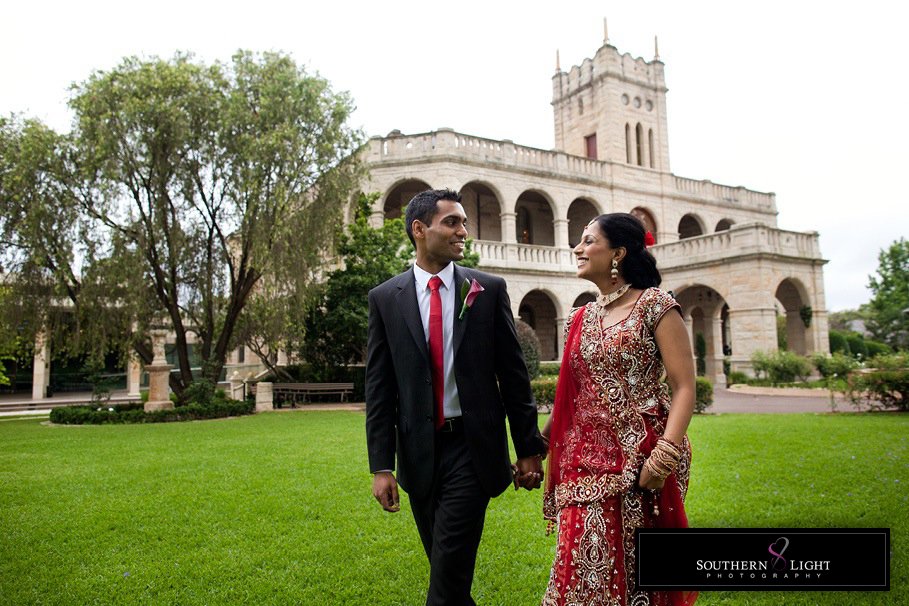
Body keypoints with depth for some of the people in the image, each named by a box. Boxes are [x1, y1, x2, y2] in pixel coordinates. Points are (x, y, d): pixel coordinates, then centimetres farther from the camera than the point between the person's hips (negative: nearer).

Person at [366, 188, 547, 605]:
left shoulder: (489, 290, 0)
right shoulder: (385, 298, 1)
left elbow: (513, 375, 2)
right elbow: (378, 388, 0)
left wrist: (529, 449, 2)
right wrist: (381, 466, -3)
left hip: (472, 448, -2)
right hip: (419, 452, 2)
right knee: (448, 568, 16)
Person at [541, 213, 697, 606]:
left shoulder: (655, 305, -4)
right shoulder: (580, 319, 12)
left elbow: (684, 387, -10)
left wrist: (665, 453, -22)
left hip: (640, 461, -5)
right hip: (587, 462, 5)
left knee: (641, 571, 5)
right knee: (585, 569, 7)